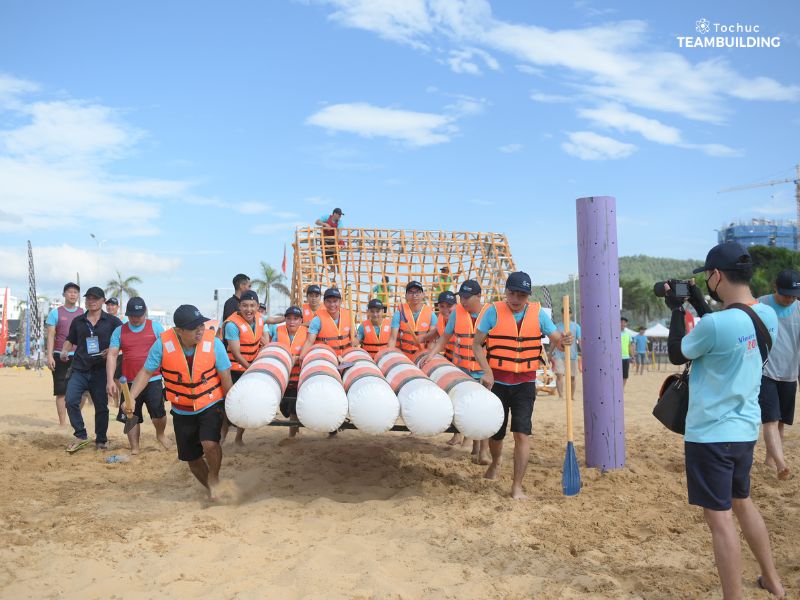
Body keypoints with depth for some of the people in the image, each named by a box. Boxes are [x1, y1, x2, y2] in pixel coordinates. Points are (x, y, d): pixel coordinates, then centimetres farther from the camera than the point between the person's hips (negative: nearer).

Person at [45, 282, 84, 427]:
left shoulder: (84, 314, 9)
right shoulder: (55, 313, 3)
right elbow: (51, 336, -1)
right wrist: (49, 356, -10)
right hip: (60, 357, -2)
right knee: (61, 391, 0)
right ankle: (62, 424, 5)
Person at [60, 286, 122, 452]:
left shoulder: (112, 321, 0)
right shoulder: (78, 321, 10)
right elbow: (70, 340, 21)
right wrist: (64, 351, 1)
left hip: (101, 371, -2)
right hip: (79, 369, 2)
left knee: (101, 406, 5)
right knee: (71, 401, -14)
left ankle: (101, 440, 21)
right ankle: (81, 436, 2)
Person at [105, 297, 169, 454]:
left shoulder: (155, 327, 1)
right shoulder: (119, 331, 6)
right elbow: (112, 356, 3)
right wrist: (110, 380, -7)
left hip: (153, 380, -2)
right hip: (130, 382, 2)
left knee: (158, 412, -8)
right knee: (132, 417, 8)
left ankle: (161, 434, 24)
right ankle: (134, 449, 22)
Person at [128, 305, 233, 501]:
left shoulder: (213, 342, -20)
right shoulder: (163, 343, -19)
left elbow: (225, 377, -12)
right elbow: (146, 372, -9)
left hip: (211, 405, -2)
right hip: (182, 411, 2)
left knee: (209, 444, -27)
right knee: (192, 457, 12)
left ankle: (214, 477, 6)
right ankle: (210, 488, 40)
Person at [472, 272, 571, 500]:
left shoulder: (538, 313, -1)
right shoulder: (493, 311, -8)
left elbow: (555, 339, -2)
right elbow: (477, 344, -6)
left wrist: (564, 340, -26)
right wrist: (487, 371, -19)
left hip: (525, 383, 0)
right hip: (497, 382, 0)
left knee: (522, 433, -8)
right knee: (496, 432, 14)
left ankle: (517, 486, 3)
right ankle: (495, 462, 47)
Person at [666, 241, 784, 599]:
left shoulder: (714, 324, -25)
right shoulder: (768, 316, -1)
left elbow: (676, 355, -7)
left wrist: (677, 310, 4)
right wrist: (698, 303, 14)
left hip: (711, 435, -8)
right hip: (745, 429, 9)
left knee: (720, 518, 0)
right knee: (742, 502, 27)